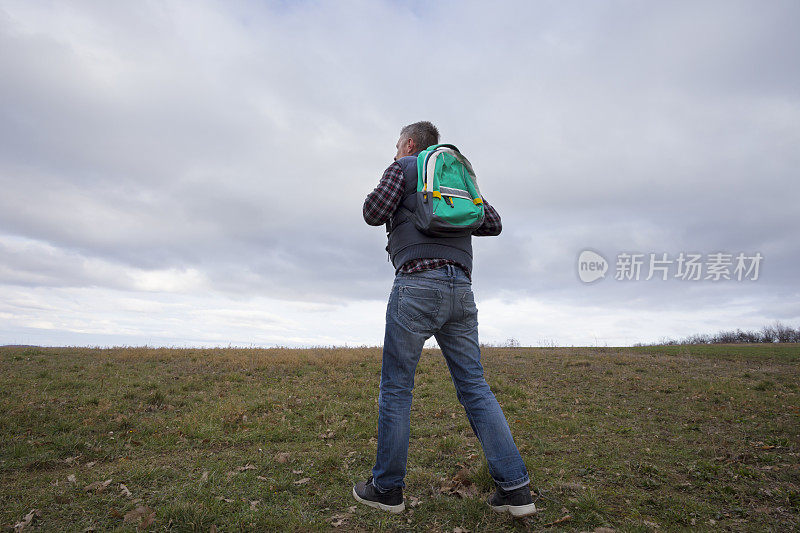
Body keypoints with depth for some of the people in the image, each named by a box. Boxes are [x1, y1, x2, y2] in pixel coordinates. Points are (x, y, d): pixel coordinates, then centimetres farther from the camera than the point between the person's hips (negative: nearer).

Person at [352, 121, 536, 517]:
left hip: (417, 282, -6)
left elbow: (373, 213, -4)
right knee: (474, 386, 6)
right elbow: (493, 224, 21)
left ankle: (386, 488, 12)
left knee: (396, 387, 3)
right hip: (461, 288, 6)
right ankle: (515, 488, 4)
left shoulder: (403, 168, 9)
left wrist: (386, 193, 18)